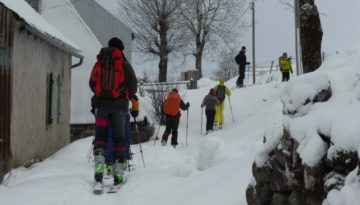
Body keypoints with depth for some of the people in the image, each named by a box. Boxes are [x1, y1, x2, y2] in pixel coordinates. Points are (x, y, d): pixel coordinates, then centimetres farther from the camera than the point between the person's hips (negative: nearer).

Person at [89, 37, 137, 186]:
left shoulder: (99, 63, 7)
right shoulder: (124, 64, -1)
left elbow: (92, 83, 13)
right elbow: (133, 85, 1)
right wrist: (129, 96, 22)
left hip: (101, 104, 2)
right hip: (119, 105, -2)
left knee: (100, 135, 9)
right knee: (119, 138, 5)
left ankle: (99, 167, -10)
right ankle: (118, 174, 3)